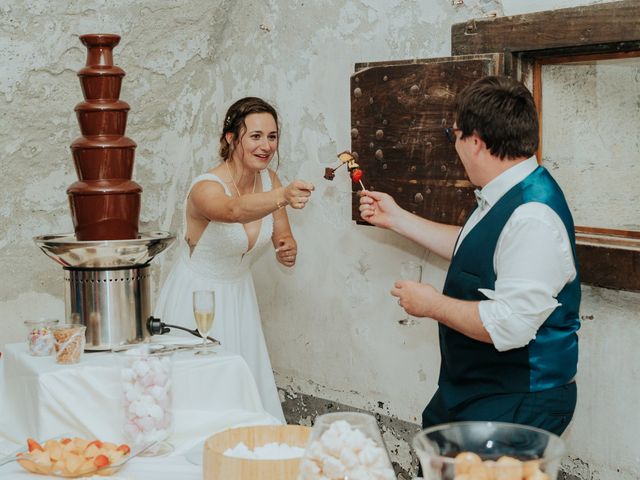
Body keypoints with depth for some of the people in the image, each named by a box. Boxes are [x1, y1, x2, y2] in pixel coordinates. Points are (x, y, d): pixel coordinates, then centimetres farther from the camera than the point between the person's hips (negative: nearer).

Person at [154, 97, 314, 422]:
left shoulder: (268, 180, -5)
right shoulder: (206, 188, -25)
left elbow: (282, 236, 7)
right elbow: (234, 211, -48)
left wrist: (287, 249, -17)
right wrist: (283, 197, -66)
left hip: (238, 295, 6)